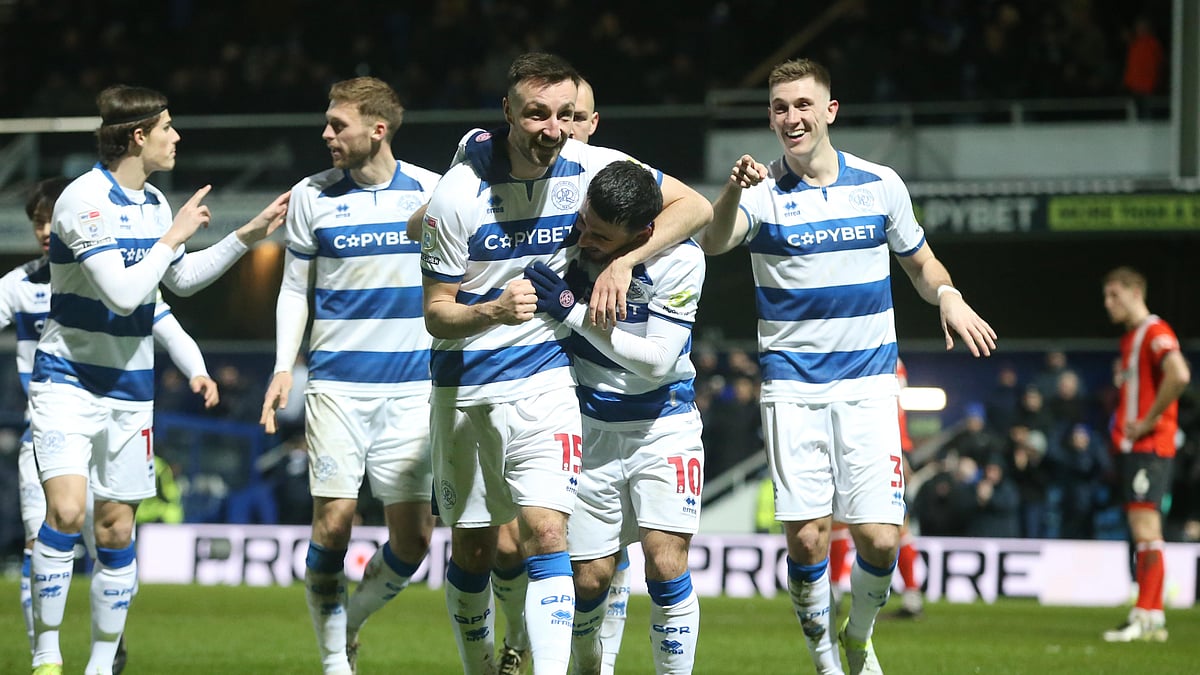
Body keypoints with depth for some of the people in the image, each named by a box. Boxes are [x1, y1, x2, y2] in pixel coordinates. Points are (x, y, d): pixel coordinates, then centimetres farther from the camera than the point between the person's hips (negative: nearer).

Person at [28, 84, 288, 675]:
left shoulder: (154, 203, 10)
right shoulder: (85, 200, -16)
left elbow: (182, 279, 26)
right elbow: (122, 292, -24)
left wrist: (247, 236, 22)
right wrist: (174, 236, -14)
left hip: (129, 390, 7)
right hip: (68, 380, -7)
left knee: (116, 529, 6)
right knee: (66, 511, -21)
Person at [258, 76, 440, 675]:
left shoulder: (432, 192, 3)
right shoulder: (312, 196, 3)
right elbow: (295, 289, 11)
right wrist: (284, 367, 0)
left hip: (412, 387, 1)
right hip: (336, 384, -1)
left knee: (413, 536, -5)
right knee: (333, 522, -9)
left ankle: (349, 622, 21)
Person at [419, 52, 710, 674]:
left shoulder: (590, 168, -8)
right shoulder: (458, 195, -14)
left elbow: (694, 207, -3)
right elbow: (437, 314, -10)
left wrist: (623, 263, -16)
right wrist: (494, 311, -31)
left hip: (544, 378, 0)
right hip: (464, 386, 0)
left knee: (545, 532, -16)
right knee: (471, 547, 9)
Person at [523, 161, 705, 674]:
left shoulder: (679, 261, -18)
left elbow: (657, 360, -22)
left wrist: (574, 313, -25)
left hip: (663, 426, -2)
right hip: (592, 432, 2)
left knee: (665, 563, -17)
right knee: (590, 578, 1)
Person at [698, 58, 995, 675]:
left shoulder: (880, 185, 5)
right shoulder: (763, 192, -3)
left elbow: (920, 264, 18)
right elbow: (714, 241, -24)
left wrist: (947, 296, -5)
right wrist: (735, 189, -45)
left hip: (868, 385, 1)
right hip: (792, 386, -1)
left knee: (879, 538, -7)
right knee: (805, 536, -9)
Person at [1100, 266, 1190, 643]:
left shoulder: (1155, 333, -11)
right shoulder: (1130, 338, 19)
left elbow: (1179, 375, -28)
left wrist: (1147, 421, -21)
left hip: (1149, 446, -10)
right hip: (1130, 447, 10)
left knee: (1144, 526, -14)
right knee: (1143, 531, 9)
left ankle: (1145, 616, -18)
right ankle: (1154, 618, 10)